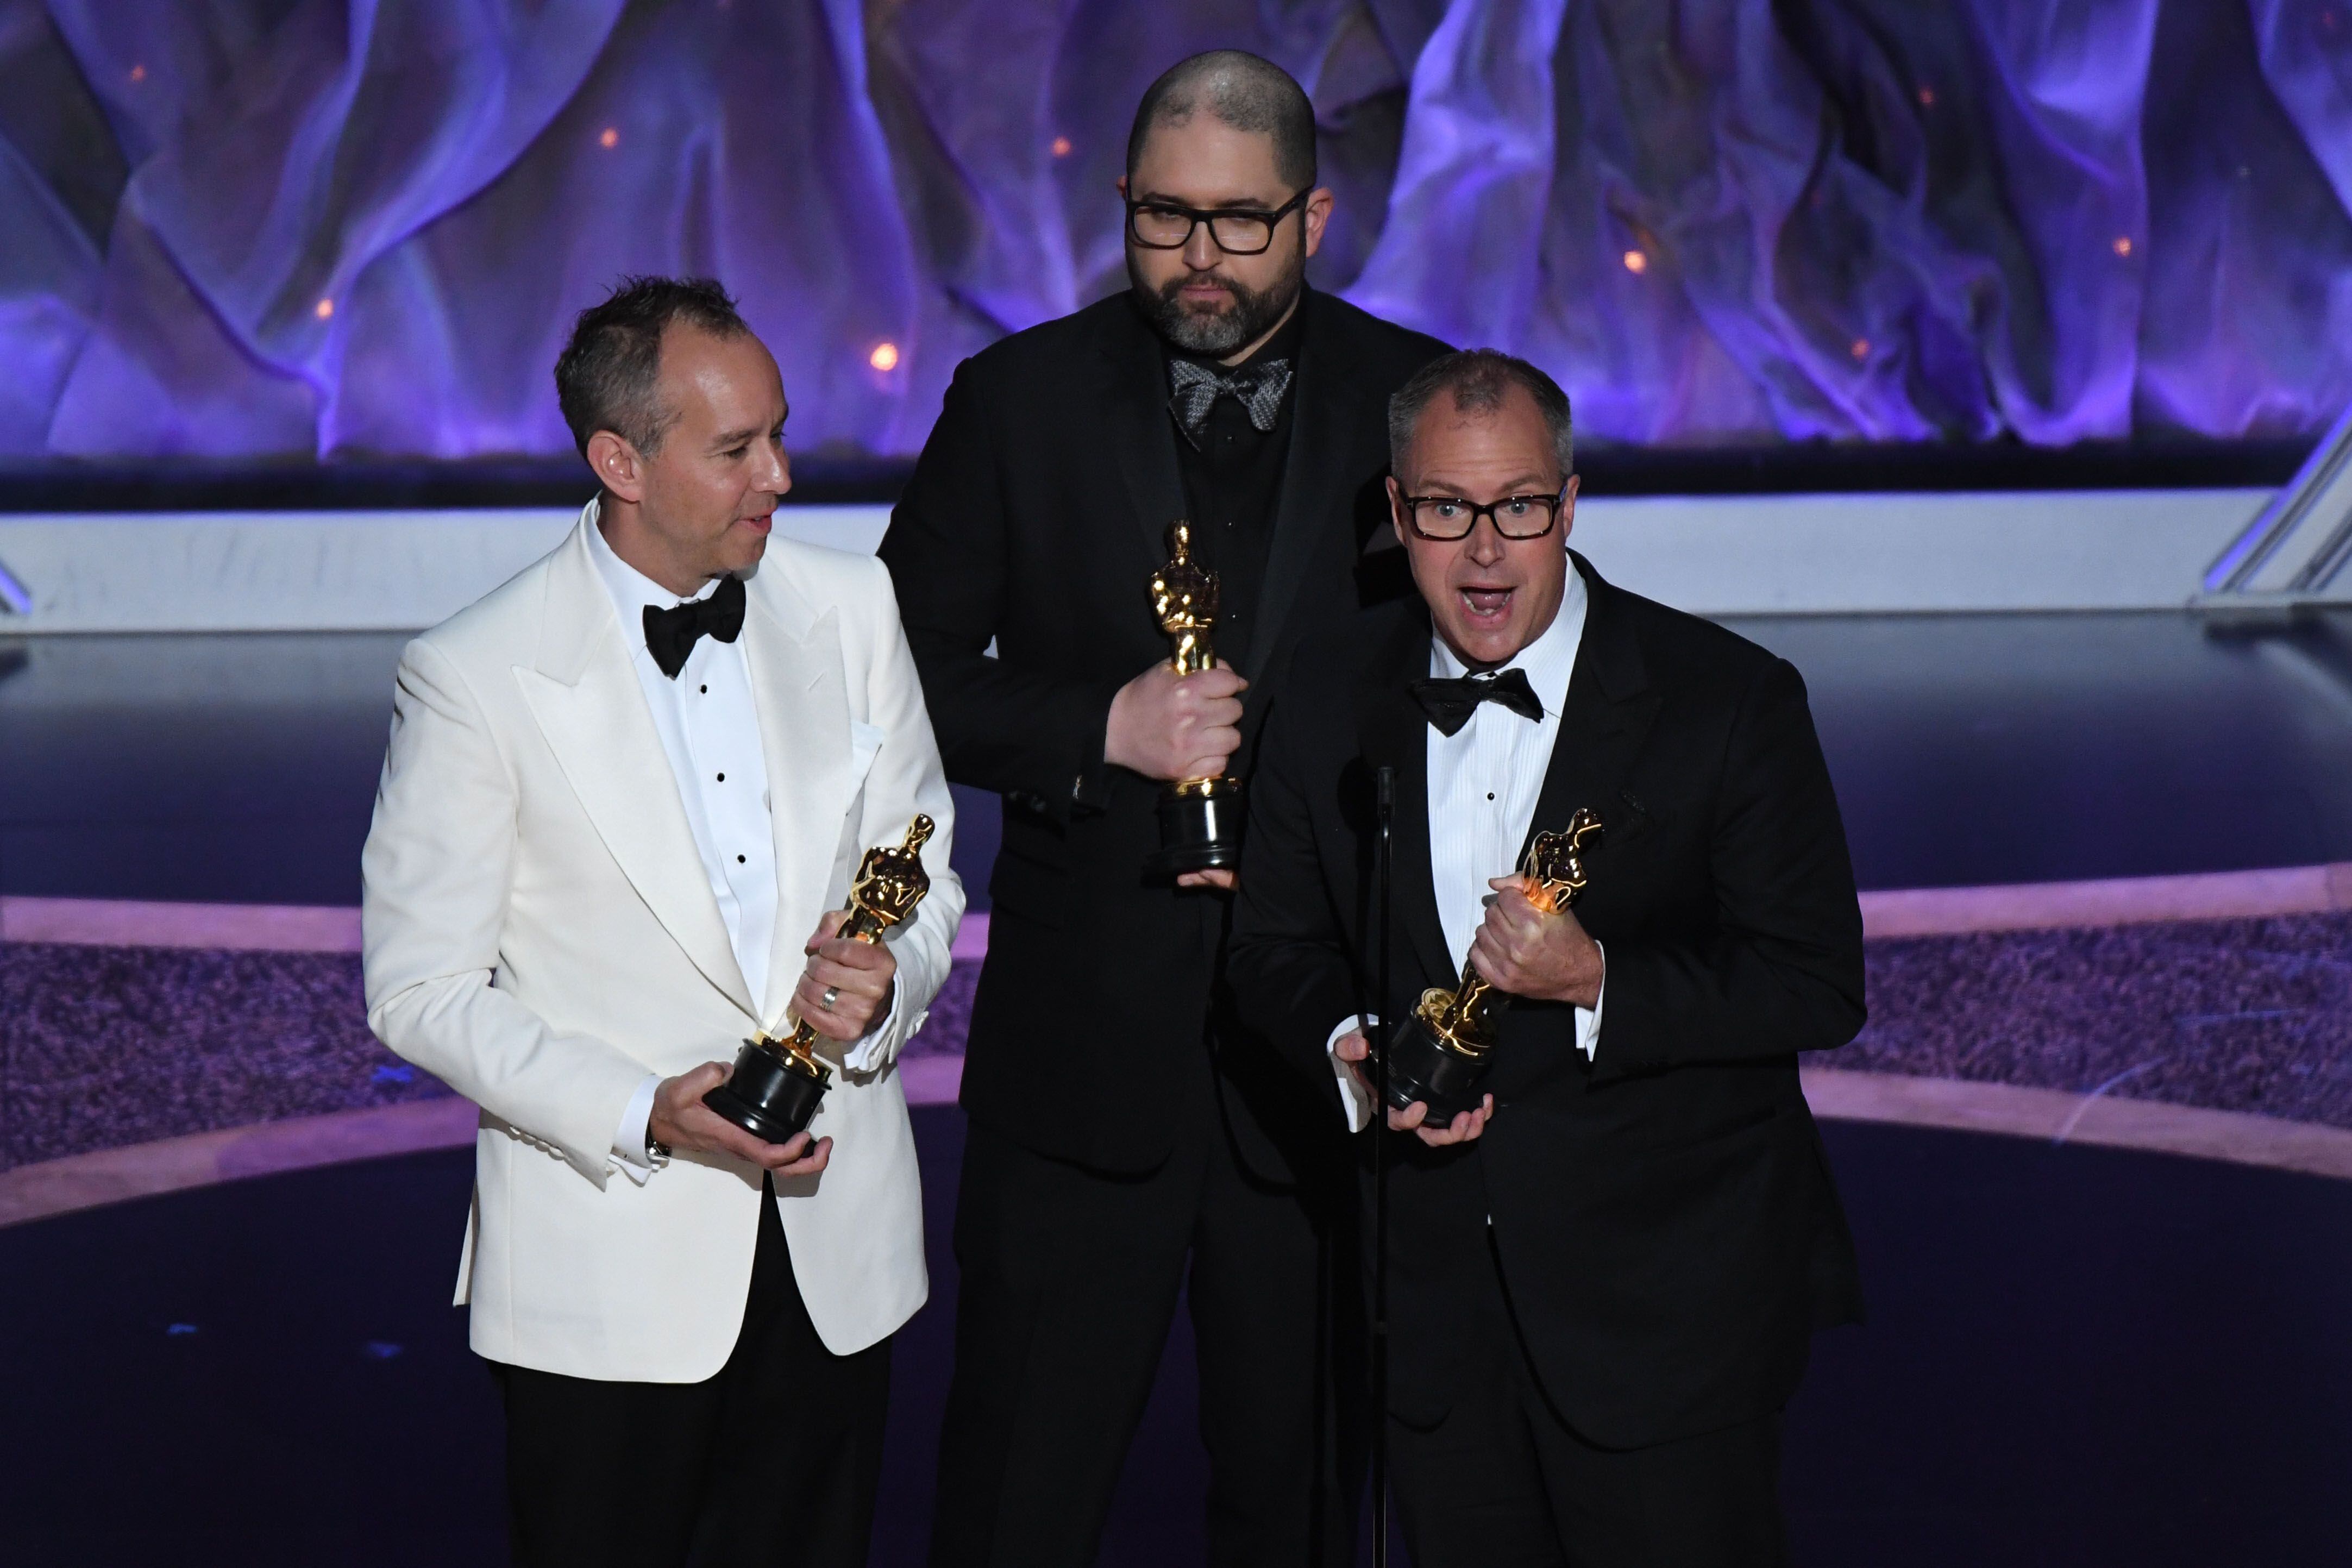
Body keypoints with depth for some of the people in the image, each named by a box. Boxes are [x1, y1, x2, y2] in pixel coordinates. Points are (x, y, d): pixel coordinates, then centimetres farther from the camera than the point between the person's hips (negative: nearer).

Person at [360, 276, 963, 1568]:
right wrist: (645, 1113, -20)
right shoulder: (474, 677, -12)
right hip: (607, 1268, -4)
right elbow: (421, 991, -8)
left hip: (839, 1252, 4)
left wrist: (887, 982, -12)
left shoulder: (849, 609, 1)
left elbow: (921, 874, 11)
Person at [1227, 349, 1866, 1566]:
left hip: (1668, 1302, -3)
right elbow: (1278, 944, 9)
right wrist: (1354, 1053, -13)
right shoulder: (1328, 701, 1)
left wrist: (1599, 983, -26)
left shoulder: (1731, 702, -11)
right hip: (1431, 1294, 4)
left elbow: (1820, 987, -12)